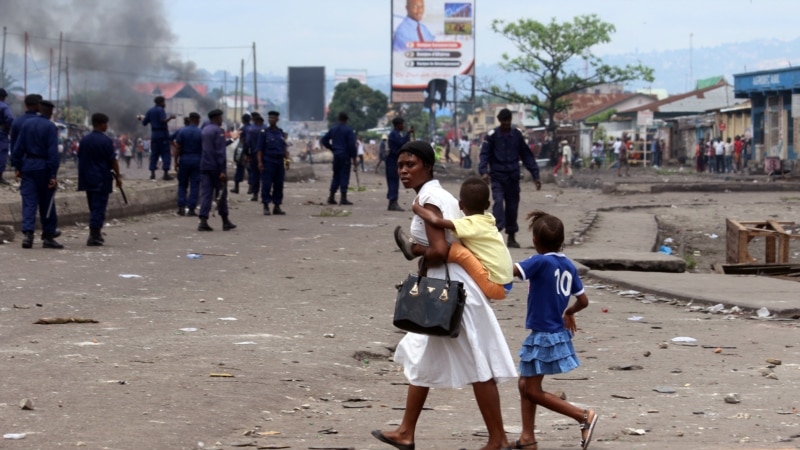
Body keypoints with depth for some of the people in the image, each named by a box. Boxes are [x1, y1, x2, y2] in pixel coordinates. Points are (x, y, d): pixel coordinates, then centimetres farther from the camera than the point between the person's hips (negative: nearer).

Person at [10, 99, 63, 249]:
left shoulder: (27, 123, 6)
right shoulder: (50, 127, -9)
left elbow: (18, 147, 7)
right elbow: (53, 152, -14)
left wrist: (18, 167, 12)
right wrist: (53, 175, -14)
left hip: (28, 165, 4)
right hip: (43, 168, -4)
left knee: (29, 202, 1)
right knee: (46, 203, 6)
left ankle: (28, 233, -14)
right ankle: (48, 236, 11)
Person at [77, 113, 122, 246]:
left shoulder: (84, 140, 7)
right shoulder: (106, 141, -12)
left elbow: (80, 159, 13)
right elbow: (113, 160, -11)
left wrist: (83, 176, 21)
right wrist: (118, 176, -3)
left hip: (87, 179, 6)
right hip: (102, 179, -6)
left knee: (93, 207, 15)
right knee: (99, 207, -5)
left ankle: (96, 234, 20)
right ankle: (94, 236, -9)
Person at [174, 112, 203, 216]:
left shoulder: (182, 131, -3)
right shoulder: (201, 133, -4)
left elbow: (177, 148, -4)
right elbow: (204, 149, -3)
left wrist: (176, 161, 2)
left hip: (184, 159, 1)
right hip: (197, 160, -1)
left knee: (182, 185, 10)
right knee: (194, 185, 3)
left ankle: (181, 207, 2)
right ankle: (191, 208, -1)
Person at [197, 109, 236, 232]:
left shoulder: (204, 130, 14)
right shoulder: (218, 131, -11)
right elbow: (220, 152, -17)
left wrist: (230, 140, 39)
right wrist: (223, 171, -19)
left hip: (204, 166, 7)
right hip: (216, 167, -7)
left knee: (205, 194, 2)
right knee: (222, 194, 5)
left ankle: (203, 221, -8)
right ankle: (225, 222, 13)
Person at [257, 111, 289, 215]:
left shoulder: (281, 133, 13)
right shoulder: (264, 132, -1)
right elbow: (259, 149, -4)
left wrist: (287, 159, 7)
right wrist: (260, 162, -12)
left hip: (280, 162, 5)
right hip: (268, 162, -5)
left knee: (279, 185, 6)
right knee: (266, 185, -6)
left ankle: (277, 206, 13)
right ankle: (266, 207, -1)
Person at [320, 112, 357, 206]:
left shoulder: (333, 129, 8)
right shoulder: (348, 130, -9)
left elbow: (324, 140, 11)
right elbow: (352, 145, -13)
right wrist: (354, 156, -6)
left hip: (336, 155, 5)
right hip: (345, 155, -5)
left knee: (336, 175, 14)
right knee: (344, 176, -4)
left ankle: (331, 197, 12)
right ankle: (343, 198, -6)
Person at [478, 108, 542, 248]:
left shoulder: (517, 135, 7)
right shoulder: (492, 135, 0)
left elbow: (527, 156, 11)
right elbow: (484, 155, -4)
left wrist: (535, 175, 6)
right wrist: (484, 171, -22)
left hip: (513, 177, 3)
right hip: (497, 177, -3)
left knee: (512, 206, 7)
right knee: (498, 201, -21)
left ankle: (511, 237, 17)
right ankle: (497, 230, -28)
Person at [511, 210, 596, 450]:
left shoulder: (541, 262, -18)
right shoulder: (568, 265, 4)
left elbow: (509, 269, -29)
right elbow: (583, 301, 8)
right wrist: (568, 312, 28)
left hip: (544, 336, -8)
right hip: (558, 333, 8)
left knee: (532, 391, 2)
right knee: (525, 383, 17)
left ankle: (584, 416, -1)